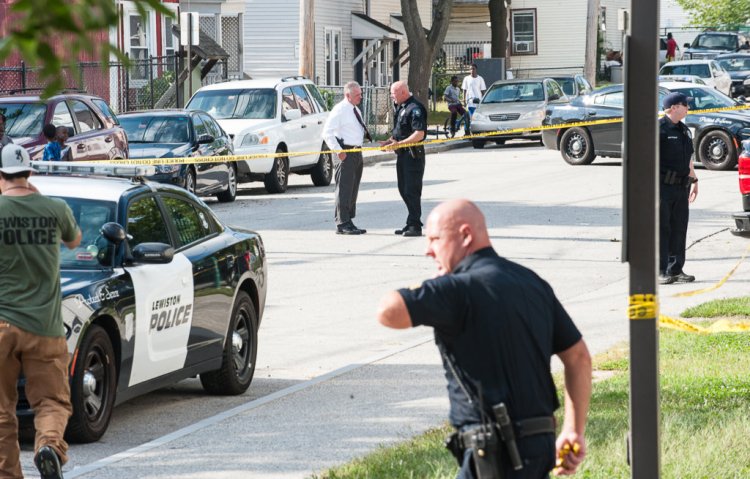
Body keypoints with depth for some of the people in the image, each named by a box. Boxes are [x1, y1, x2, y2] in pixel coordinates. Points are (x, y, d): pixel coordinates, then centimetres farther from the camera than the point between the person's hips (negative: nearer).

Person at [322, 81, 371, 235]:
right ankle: (342, 224, -7)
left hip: (357, 152, 9)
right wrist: (338, 151, -21)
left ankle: (349, 222, 19)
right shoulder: (339, 110, -12)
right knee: (344, 189, -8)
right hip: (346, 153, -9)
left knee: (353, 189, 12)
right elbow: (327, 133, -16)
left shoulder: (356, 111, 15)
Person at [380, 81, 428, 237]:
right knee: (404, 190, 13)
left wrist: (399, 144, -25)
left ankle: (415, 226, -4)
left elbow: (419, 134, -23)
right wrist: (389, 141, 8)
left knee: (412, 191, -7)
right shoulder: (400, 108, 15)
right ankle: (412, 224, 19)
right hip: (402, 154, 10)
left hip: (413, 154, -10)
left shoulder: (415, 108, -16)